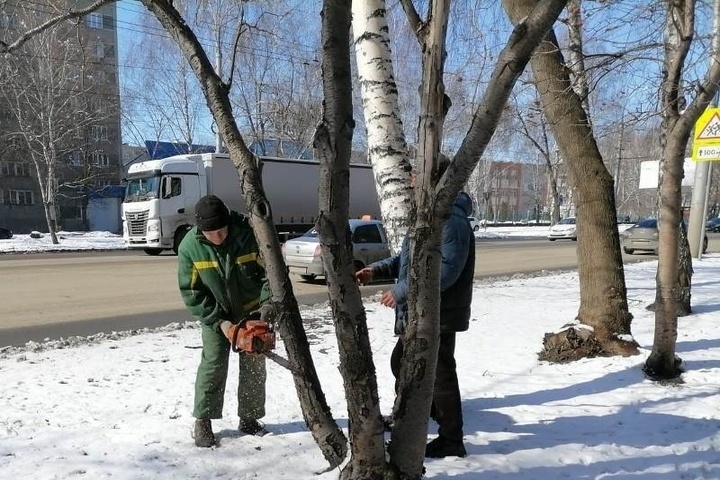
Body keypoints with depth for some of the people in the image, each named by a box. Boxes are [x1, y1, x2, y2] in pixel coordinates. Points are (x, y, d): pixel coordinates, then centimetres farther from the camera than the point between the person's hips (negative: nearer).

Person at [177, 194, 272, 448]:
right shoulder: (189, 247, -21)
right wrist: (218, 321, -19)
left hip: (251, 310, 1)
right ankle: (202, 421, 8)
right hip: (215, 314, 0)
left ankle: (249, 418, 20)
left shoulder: (250, 235, -26)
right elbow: (190, 291, -14)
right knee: (214, 362, -6)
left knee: (254, 364, 5)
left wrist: (267, 305, -28)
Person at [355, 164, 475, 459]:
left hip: (437, 315, -11)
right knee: (401, 362, 22)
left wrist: (400, 291, -24)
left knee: (439, 374, 1)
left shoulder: (452, 221, -21)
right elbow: (407, 258, 20)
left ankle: (451, 440, 18)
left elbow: (445, 271, -29)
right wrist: (376, 269, 4)